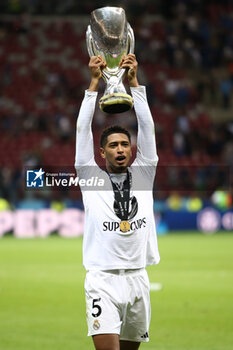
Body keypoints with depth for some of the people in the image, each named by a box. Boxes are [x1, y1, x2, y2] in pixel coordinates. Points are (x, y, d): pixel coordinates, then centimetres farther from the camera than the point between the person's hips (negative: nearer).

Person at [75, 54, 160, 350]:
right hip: (103, 278, -3)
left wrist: (133, 81, 1)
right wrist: (94, 81, 0)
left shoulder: (143, 175, 12)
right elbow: (83, 128, 3)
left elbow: (146, 126, 7)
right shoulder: (91, 177, 8)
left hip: (138, 278, 3)